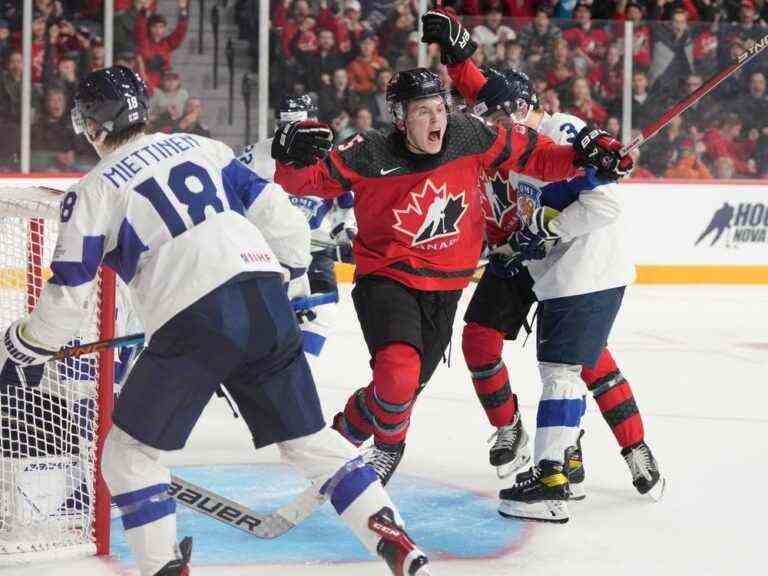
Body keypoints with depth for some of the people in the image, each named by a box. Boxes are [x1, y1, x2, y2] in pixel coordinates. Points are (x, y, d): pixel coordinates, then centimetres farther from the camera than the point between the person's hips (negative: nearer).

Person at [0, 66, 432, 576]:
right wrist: (299, 265, 34)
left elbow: (68, 293, 8)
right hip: (267, 303, 5)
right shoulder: (202, 148, 20)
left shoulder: (94, 190, 7)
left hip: (193, 323, -5)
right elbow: (273, 210, 17)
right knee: (308, 438, 16)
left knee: (130, 451, 12)